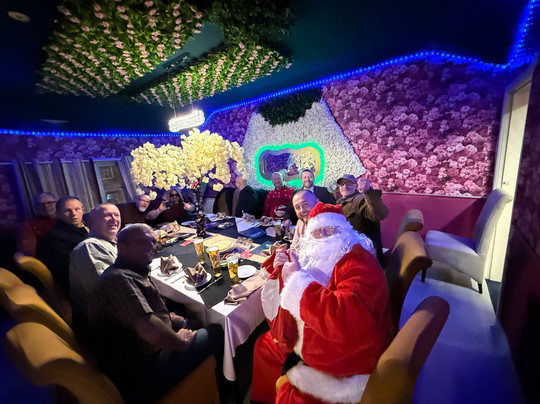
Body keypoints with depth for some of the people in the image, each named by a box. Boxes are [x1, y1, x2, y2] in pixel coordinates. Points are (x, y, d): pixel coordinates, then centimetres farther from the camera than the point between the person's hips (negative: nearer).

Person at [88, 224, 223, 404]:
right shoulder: (118, 278, -24)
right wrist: (182, 342, -18)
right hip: (140, 380, -10)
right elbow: (150, 330, -36)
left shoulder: (135, 273, 9)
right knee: (216, 334, -8)